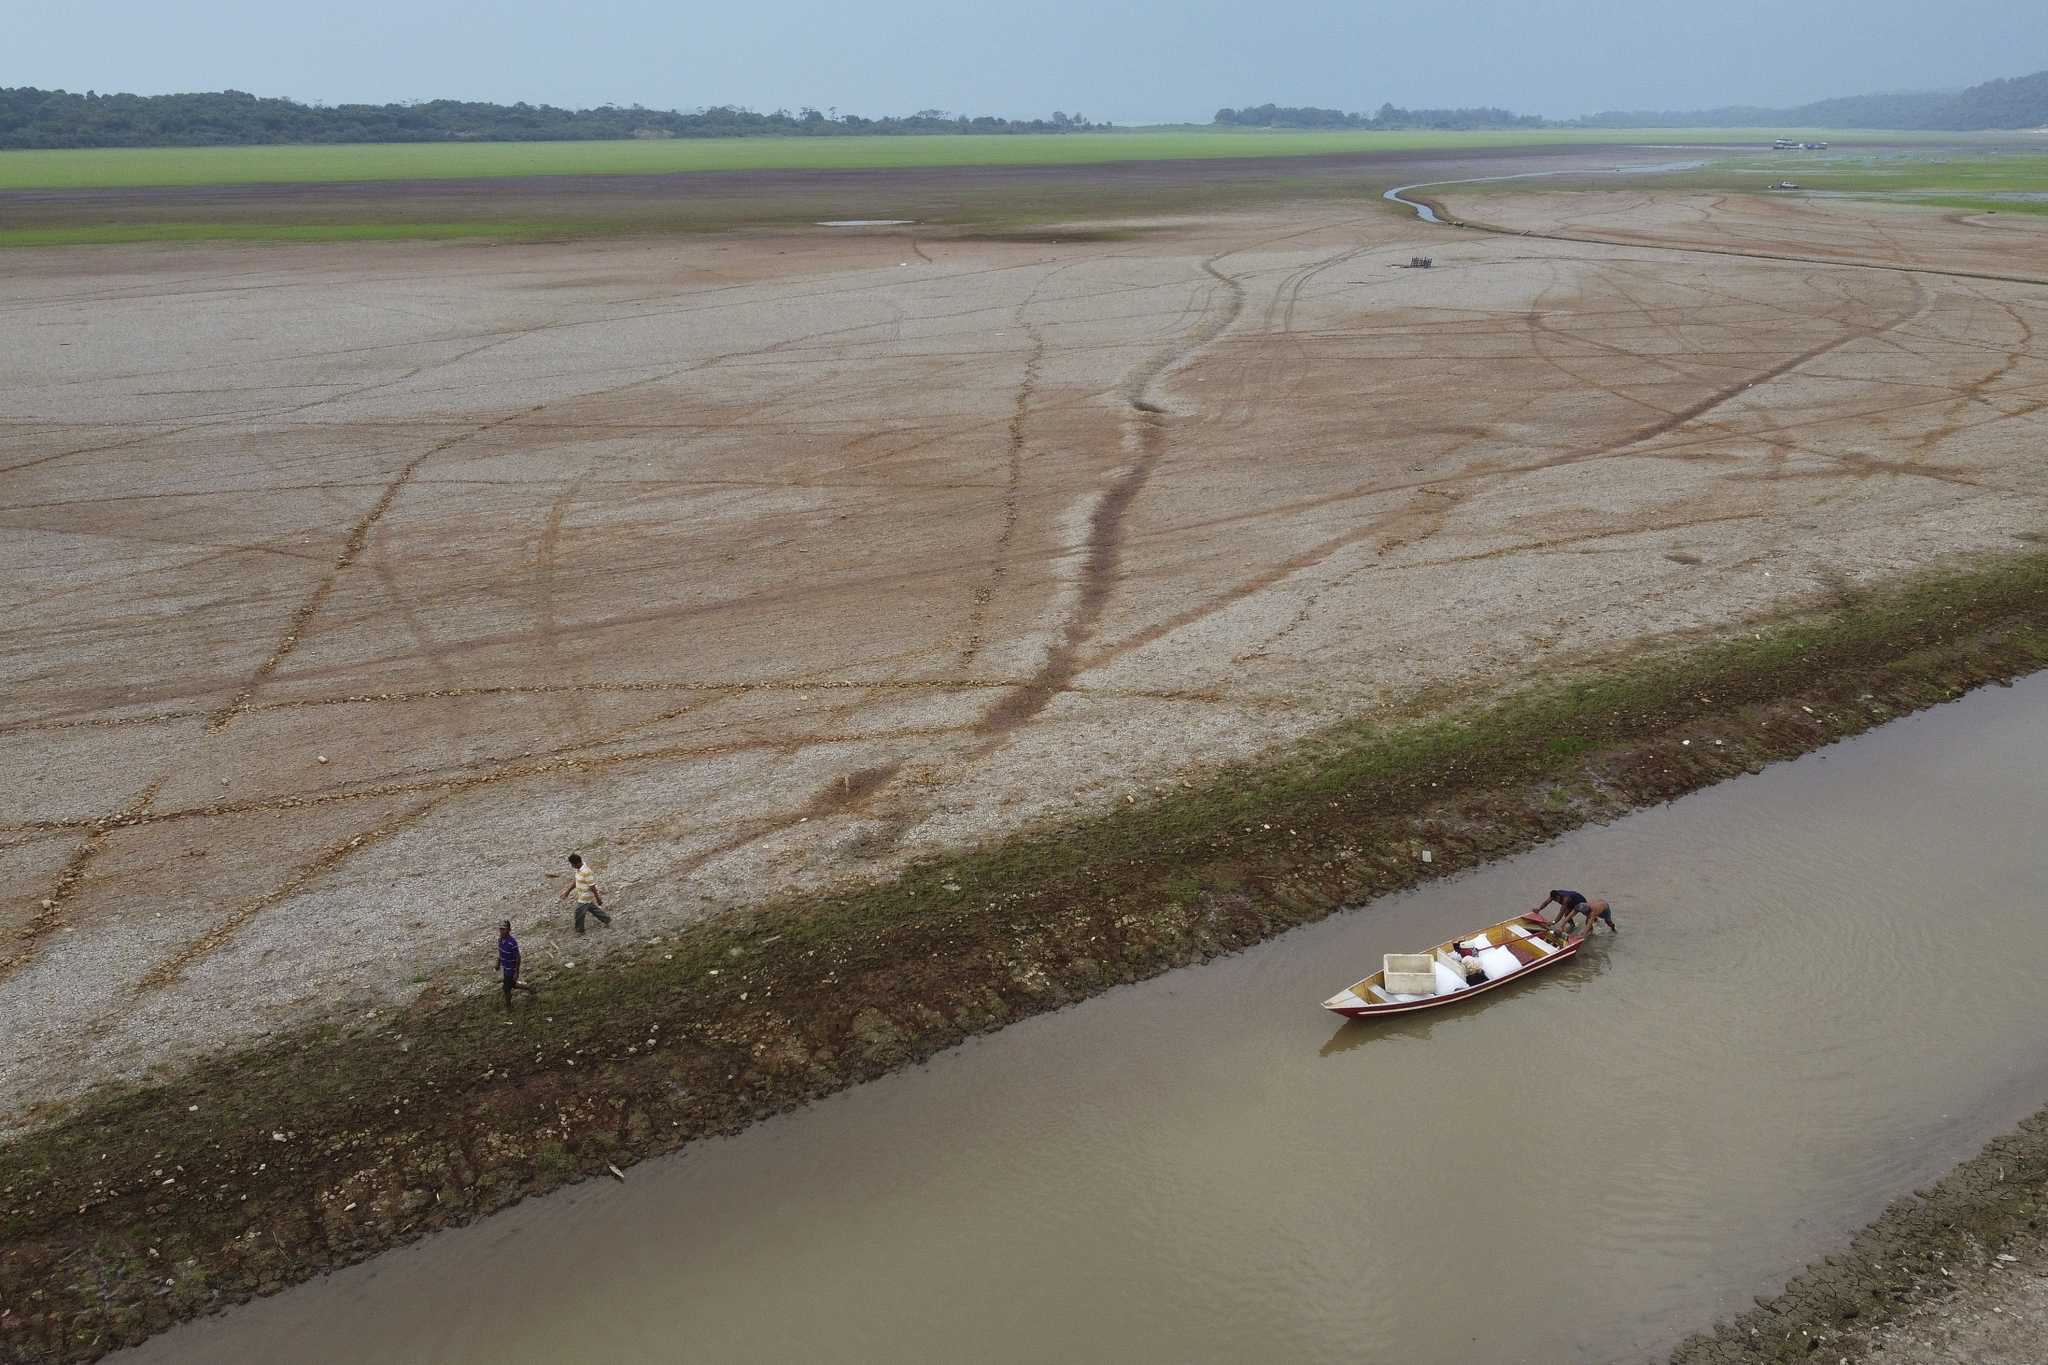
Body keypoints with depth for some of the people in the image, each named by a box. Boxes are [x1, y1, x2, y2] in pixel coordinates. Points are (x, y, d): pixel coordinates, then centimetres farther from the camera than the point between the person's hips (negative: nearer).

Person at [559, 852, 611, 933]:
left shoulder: (586, 872, -33)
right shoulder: (579, 869, -3)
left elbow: (592, 887, -26)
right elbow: (575, 881, 12)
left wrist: (598, 899, -19)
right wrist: (568, 891, 15)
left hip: (585, 897, -9)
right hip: (582, 895, 9)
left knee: (579, 913, 7)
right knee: (593, 909, 24)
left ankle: (579, 930, 26)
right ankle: (606, 919, 39)